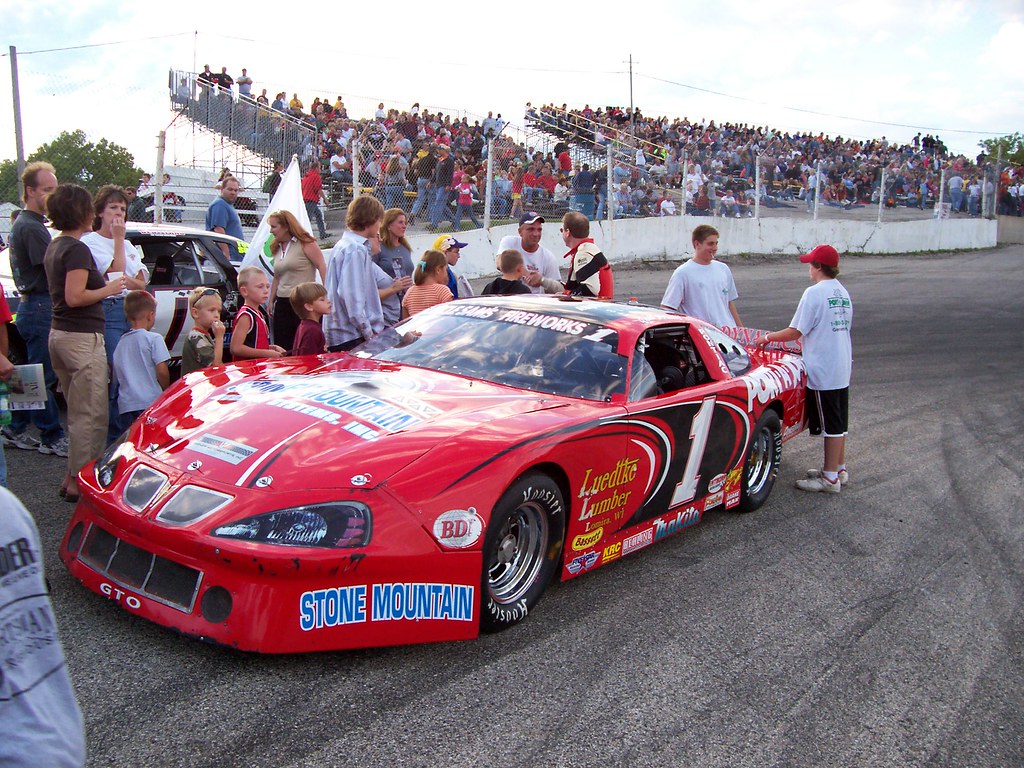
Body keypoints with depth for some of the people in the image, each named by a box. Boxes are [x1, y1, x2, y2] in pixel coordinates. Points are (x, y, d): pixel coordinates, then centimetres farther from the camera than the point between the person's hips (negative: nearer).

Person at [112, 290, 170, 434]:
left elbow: (117, 378, 18)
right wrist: (166, 391, 6)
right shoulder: (154, 338, -4)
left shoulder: (121, 343, 14)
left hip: (125, 406, 5)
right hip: (150, 403, -5)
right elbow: (162, 371, -10)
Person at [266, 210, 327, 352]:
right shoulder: (277, 248, 17)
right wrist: (271, 301, 20)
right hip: (282, 303, 7)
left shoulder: (305, 243, -5)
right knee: (282, 347, 5)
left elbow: (322, 267, -11)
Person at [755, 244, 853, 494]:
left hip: (823, 372, -9)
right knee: (838, 422, 17)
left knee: (831, 425, -2)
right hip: (842, 370, 9)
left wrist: (767, 337, 0)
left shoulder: (815, 293, -15)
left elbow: (795, 332, -14)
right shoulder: (843, 293, 11)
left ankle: (830, 478, 6)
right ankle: (839, 469, 29)